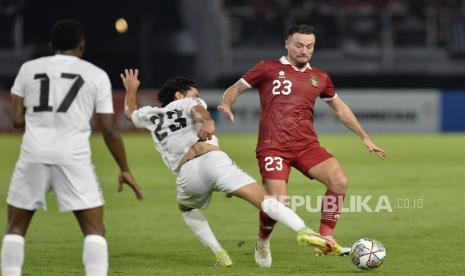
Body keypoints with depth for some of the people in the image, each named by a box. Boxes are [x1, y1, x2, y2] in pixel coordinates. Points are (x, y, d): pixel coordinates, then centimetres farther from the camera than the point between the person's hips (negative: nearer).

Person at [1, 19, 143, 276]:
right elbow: (109, 130, 4)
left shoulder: (29, 69, 11)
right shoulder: (96, 75, 7)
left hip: (33, 154, 2)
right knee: (95, 229, 3)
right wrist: (124, 170, 12)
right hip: (73, 157, -2)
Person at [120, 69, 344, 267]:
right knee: (265, 200, -12)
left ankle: (220, 255, 19)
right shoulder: (186, 104, 25)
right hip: (212, 159, -3)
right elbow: (198, 110, -2)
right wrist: (208, 122, -23)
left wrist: (131, 90, 75)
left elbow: (130, 112, 57)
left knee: (187, 209, 36)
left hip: (186, 173, 3)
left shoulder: (151, 115, 34)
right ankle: (303, 232, -36)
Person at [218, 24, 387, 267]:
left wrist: (365, 137, 29)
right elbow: (235, 89, 10)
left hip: (307, 145, 4)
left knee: (339, 180, -20)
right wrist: (226, 104, -14)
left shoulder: (319, 78, 15)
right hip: (272, 147, -4)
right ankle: (262, 243, 15)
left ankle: (325, 239, -7)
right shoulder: (268, 69, 5)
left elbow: (339, 108, 29)